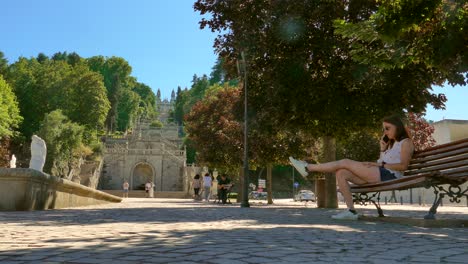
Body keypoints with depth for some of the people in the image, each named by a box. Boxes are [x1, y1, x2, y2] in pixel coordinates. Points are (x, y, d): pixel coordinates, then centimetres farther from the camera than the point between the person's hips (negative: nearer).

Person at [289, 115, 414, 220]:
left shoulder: (406, 142, 5)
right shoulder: (392, 144, 31)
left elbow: (403, 166, -11)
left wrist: (381, 164, -14)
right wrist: (382, 149, 11)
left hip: (389, 175, -9)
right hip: (379, 174, 9)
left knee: (345, 162, -16)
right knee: (341, 173, -9)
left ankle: (308, 168, -13)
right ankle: (351, 211, -13)